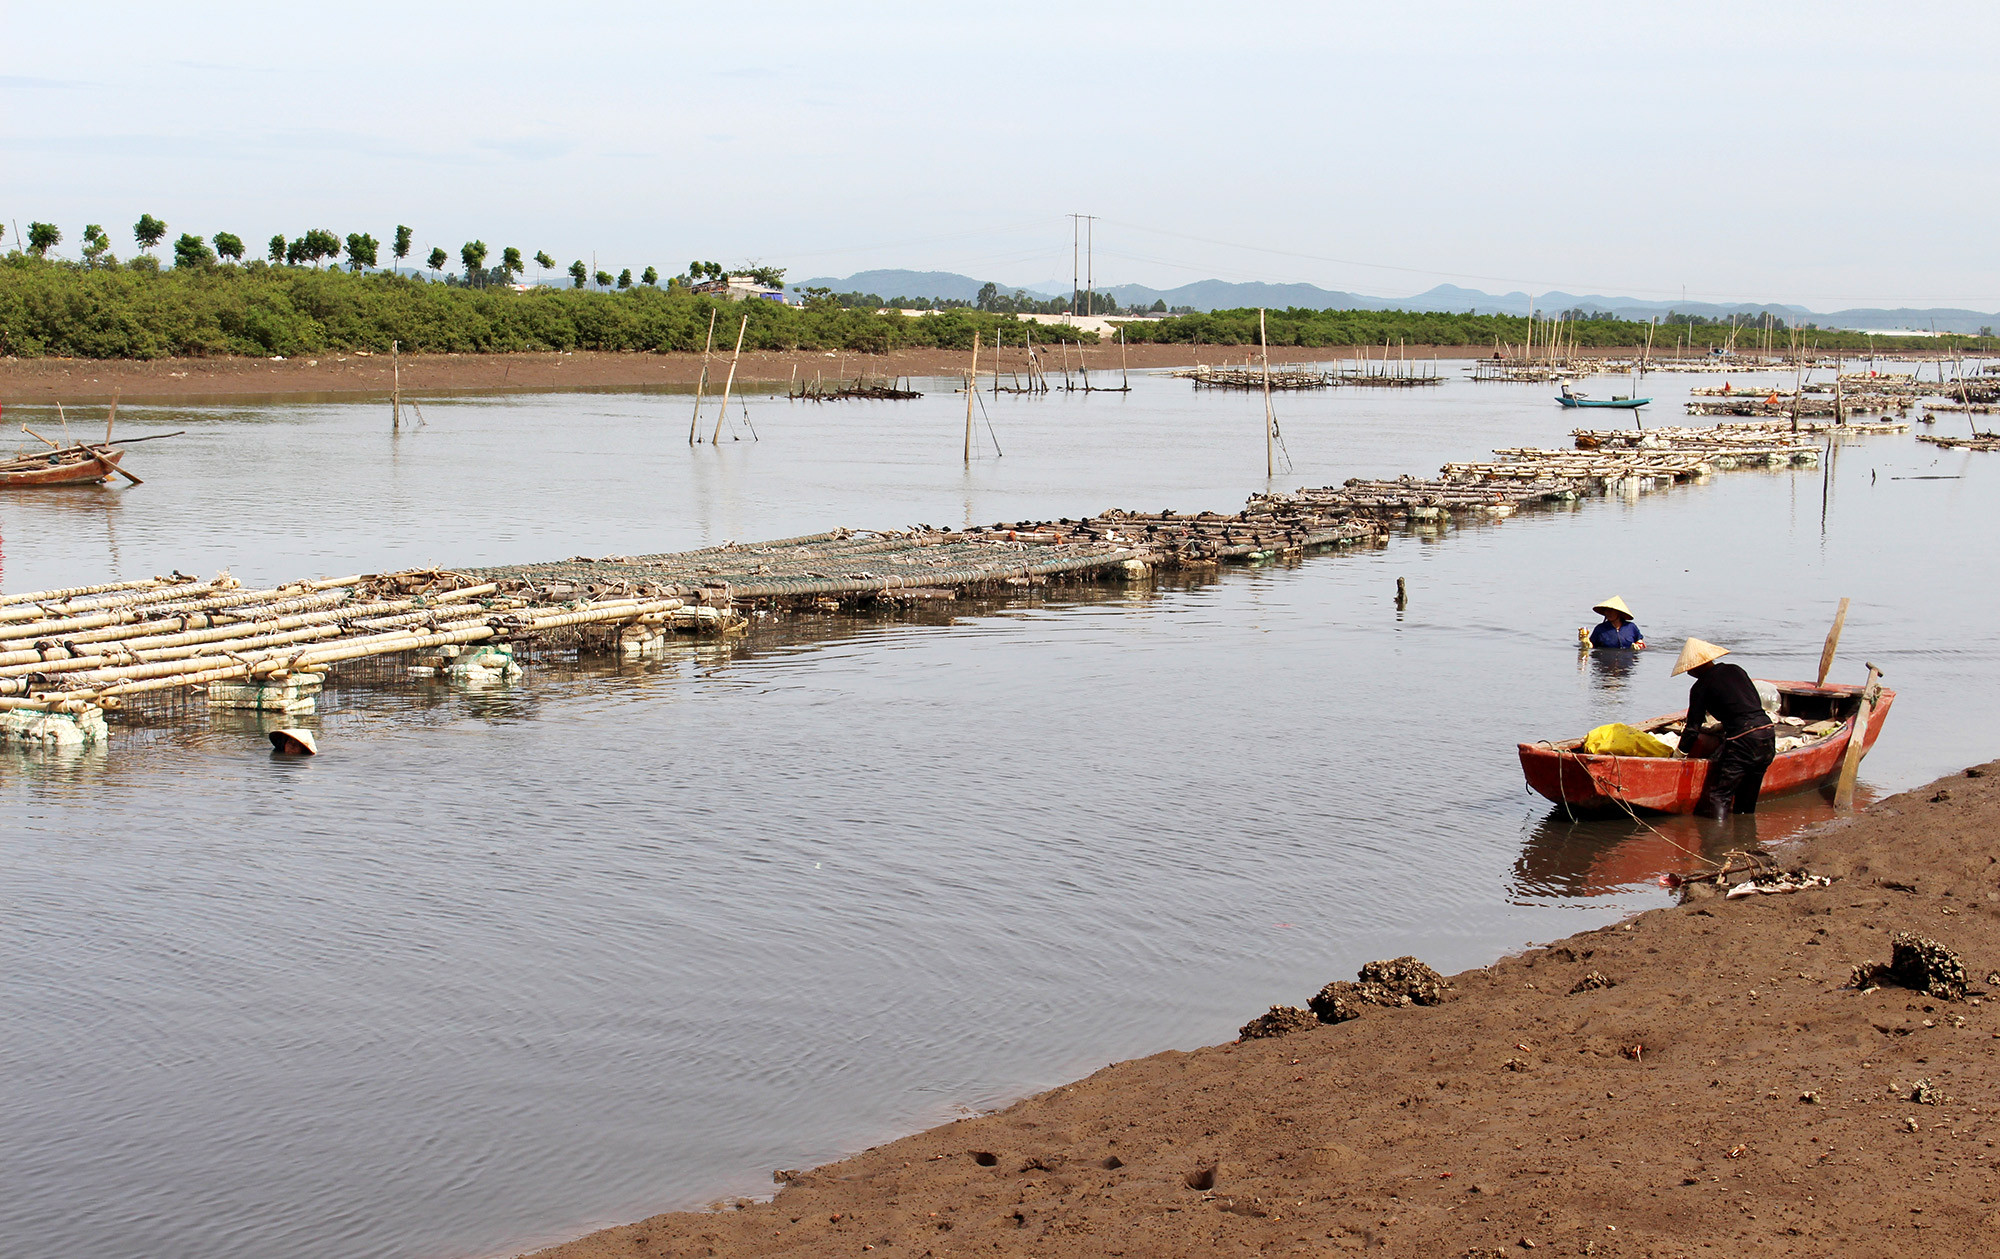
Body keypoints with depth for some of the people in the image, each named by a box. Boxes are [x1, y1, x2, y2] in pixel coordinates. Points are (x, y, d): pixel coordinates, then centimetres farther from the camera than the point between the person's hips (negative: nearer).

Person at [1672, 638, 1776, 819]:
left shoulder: (1701, 687, 0)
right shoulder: (1736, 670, 18)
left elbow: (1693, 727, 0)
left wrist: (1679, 754, 12)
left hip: (1741, 742, -7)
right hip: (1767, 735, 7)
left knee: (1719, 798, -4)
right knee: (1747, 801, 17)